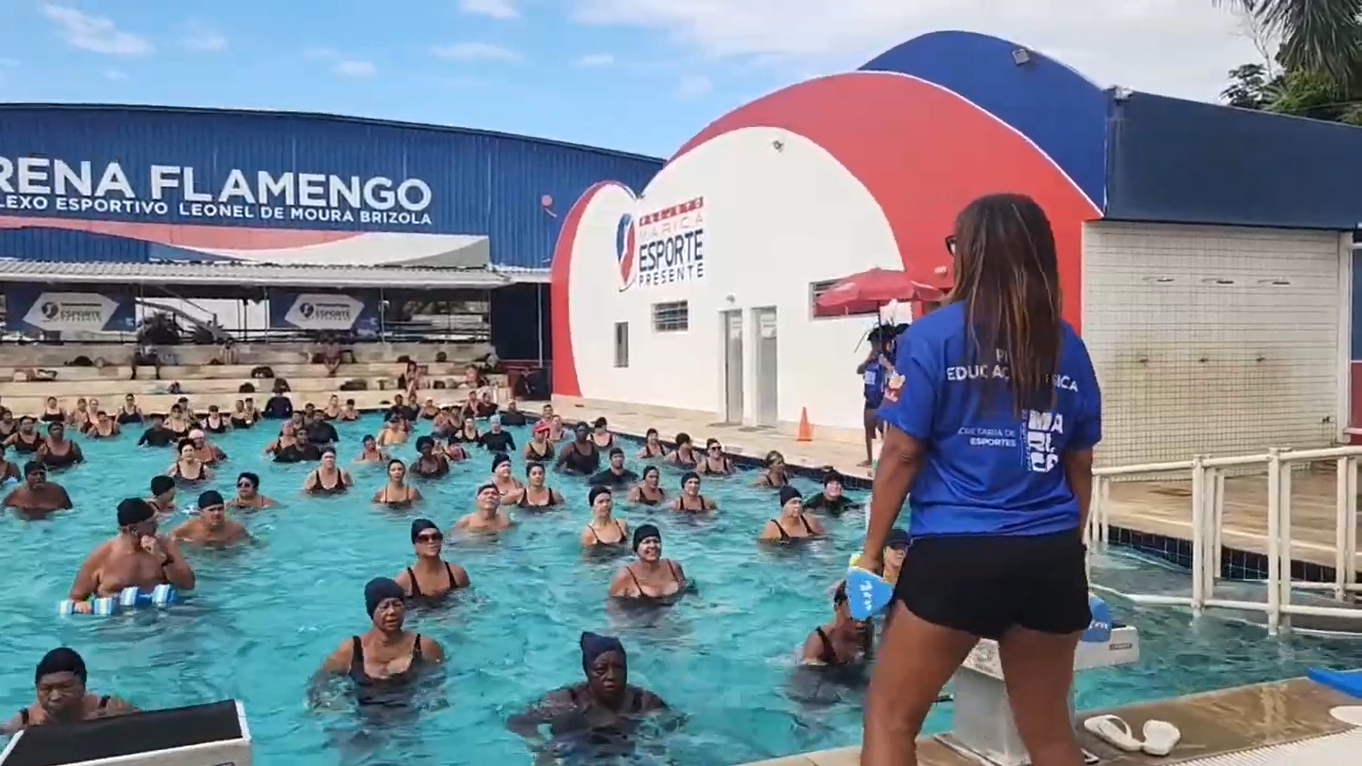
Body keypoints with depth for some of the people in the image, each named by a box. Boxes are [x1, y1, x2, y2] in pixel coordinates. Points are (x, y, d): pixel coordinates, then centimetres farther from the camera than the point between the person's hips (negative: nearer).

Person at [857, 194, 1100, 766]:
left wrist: (872, 550, 1)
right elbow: (1079, 465, 12)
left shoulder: (933, 335, -6)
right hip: (1051, 558, 5)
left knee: (890, 718, 10)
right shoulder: (1067, 345, 8)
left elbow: (902, 454, -7)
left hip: (957, 555, -5)